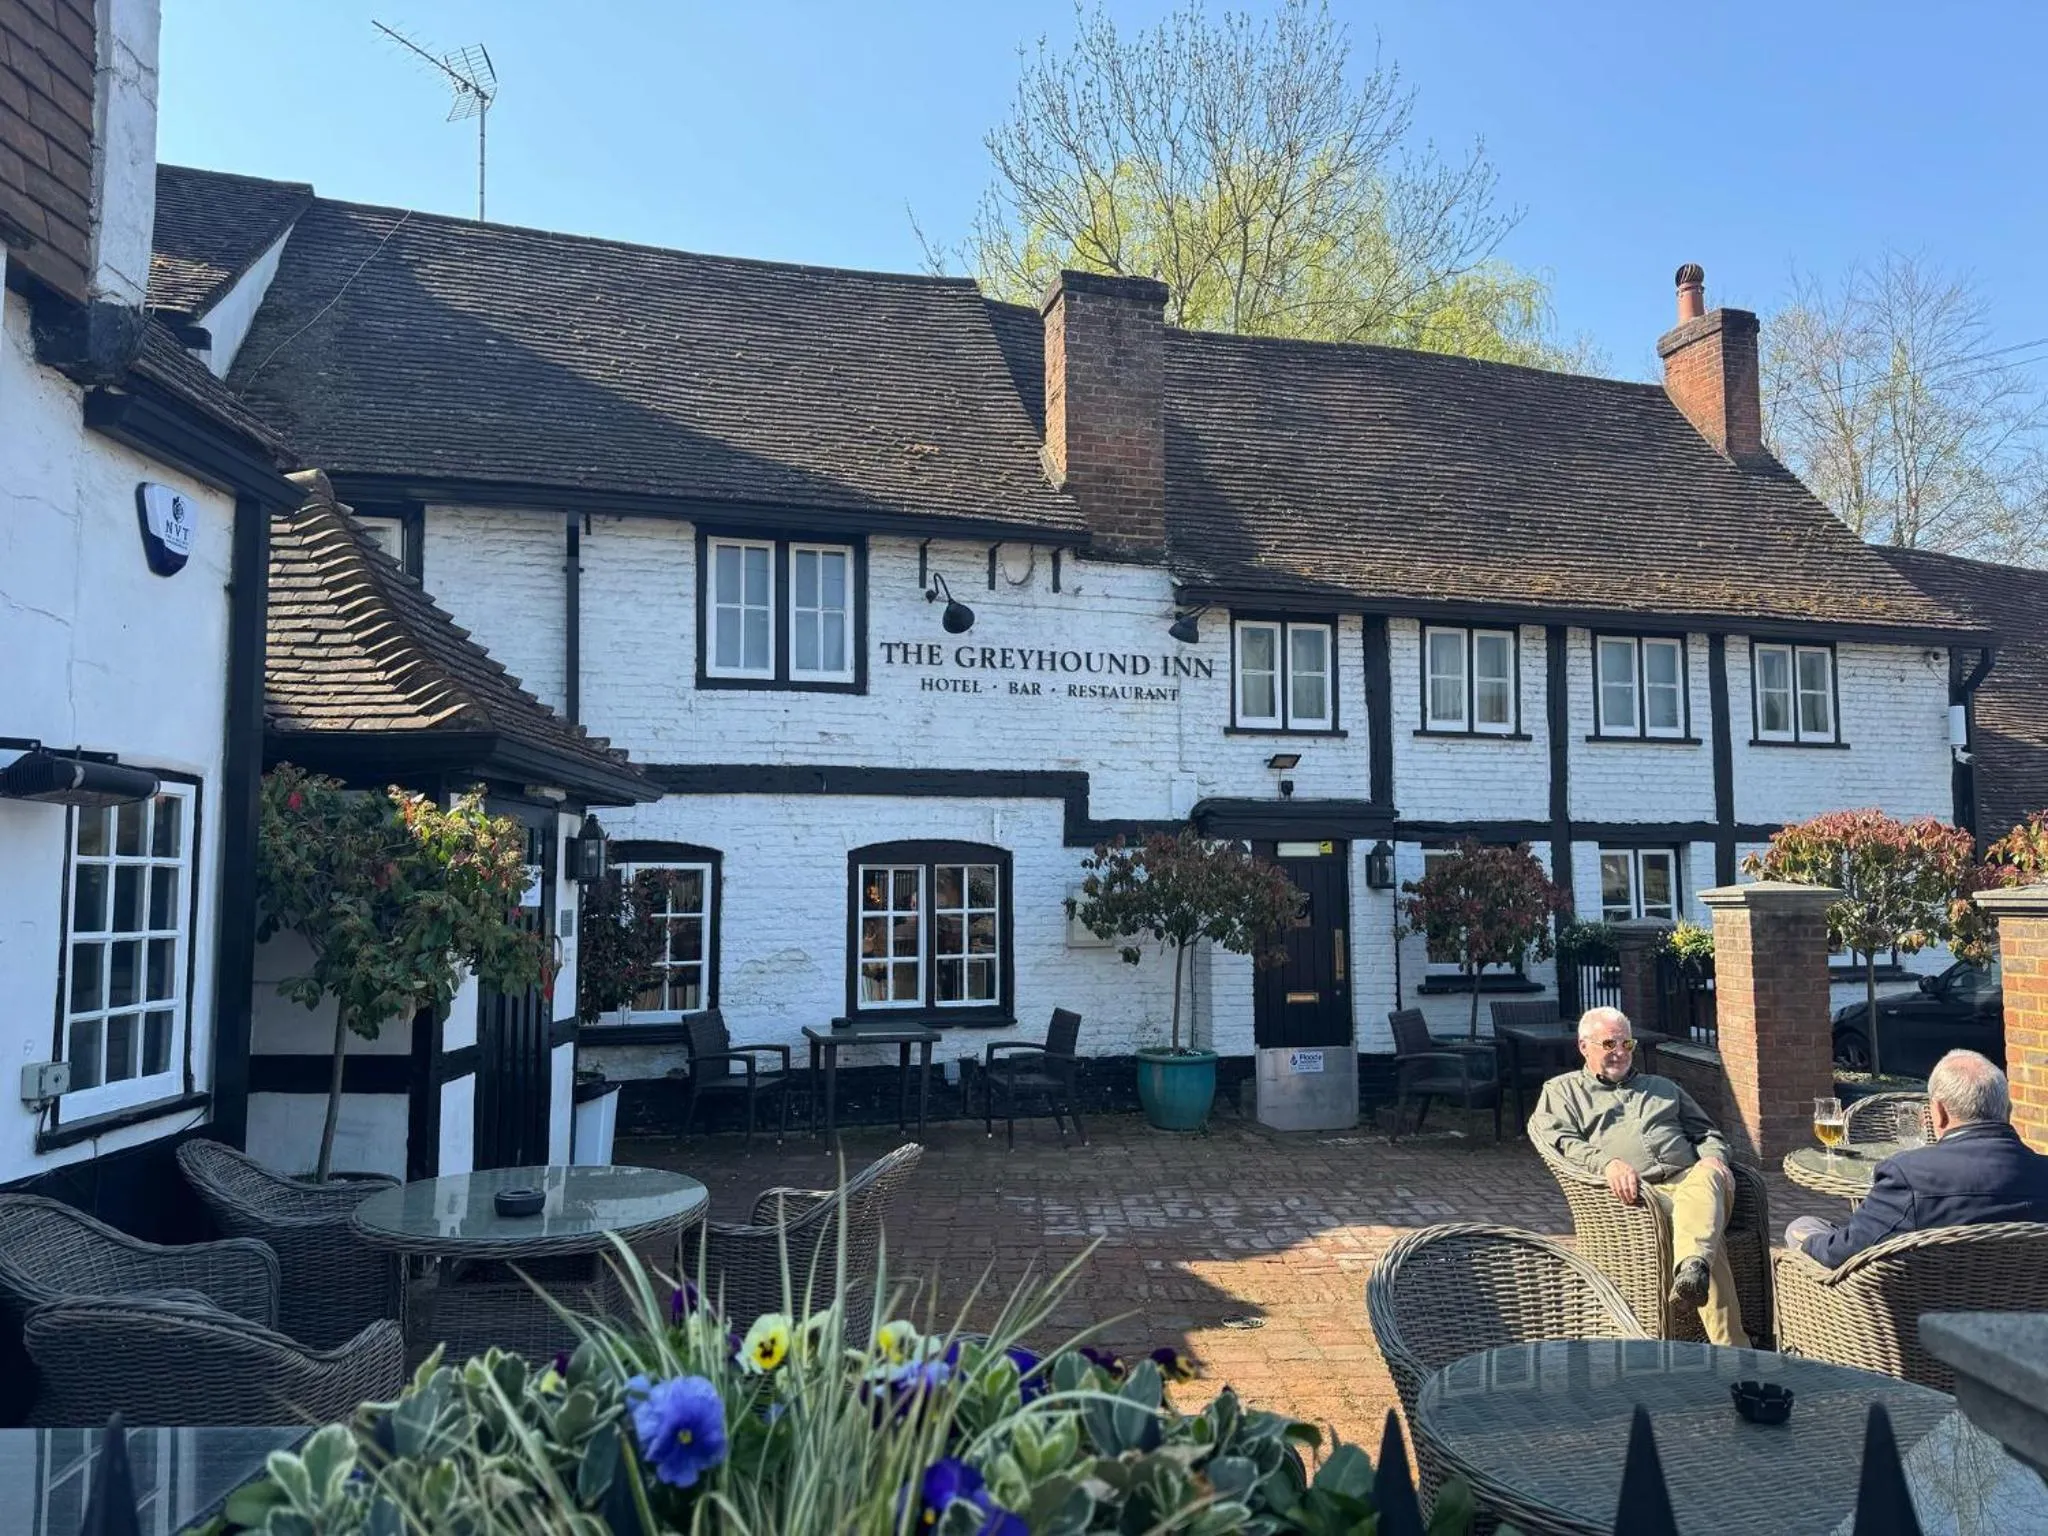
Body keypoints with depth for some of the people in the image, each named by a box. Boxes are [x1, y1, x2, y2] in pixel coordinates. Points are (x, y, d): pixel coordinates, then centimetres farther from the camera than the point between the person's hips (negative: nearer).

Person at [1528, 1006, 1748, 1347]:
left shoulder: (1662, 1088, 36)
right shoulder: (1561, 1091, 21)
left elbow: (1705, 1131, 33)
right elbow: (1554, 1138, 2)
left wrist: (1713, 1157, 5)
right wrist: (1607, 1162, -19)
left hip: (1688, 1179, 3)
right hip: (1638, 1191, -3)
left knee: (1705, 1181, -39)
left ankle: (1692, 1268, -68)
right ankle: (1732, 1347, -48)